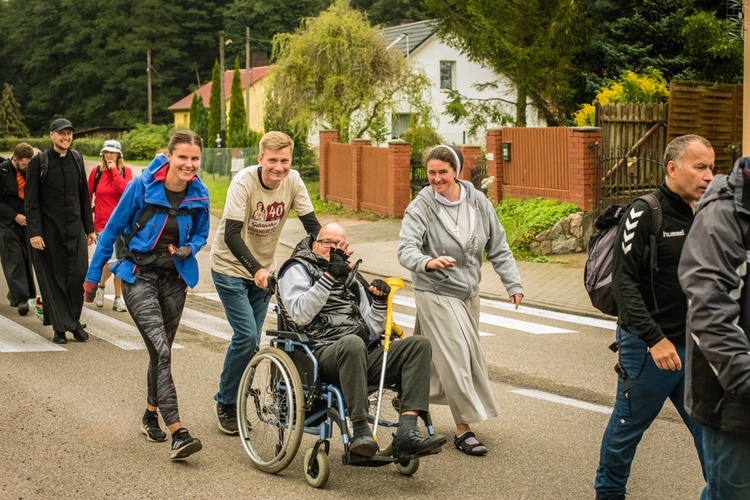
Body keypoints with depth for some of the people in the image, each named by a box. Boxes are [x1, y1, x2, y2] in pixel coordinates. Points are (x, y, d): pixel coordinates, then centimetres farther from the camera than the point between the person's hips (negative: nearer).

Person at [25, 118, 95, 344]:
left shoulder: (77, 159, 10)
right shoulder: (39, 162, -3)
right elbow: (30, 201, -6)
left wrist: (89, 228, 14)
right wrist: (34, 232, -13)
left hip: (75, 230, 3)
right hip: (49, 230, -3)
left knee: (78, 276, -4)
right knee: (53, 279, 1)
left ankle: (74, 323, 10)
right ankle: (60, 327, 8)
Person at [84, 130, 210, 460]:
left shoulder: (199, 195, -5)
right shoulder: (142, 186, -15)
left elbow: (201, 235, 12)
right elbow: (112, 230, -5)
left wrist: (188, 249, -12)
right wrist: (93, 277, 0)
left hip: (174, 279, 4)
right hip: (139, 276, -4)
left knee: (161, 351, 15)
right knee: (161, 350, -17)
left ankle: (151, 415, 37)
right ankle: (178, 434, -23)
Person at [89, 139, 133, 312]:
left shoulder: (126, 171, 4)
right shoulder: (96, 172, 3)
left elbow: (126, 190, -15)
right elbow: (88, 196, 10)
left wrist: (114, 170, -10)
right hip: (103, 224, -1)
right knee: (111, 261, -14)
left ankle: (118, 298, 16)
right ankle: (101, 286, 14)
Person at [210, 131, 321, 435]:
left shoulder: (292, 181, -12)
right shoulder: (244, 181, -24)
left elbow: (311, 224, -8)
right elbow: (232, 234, -30)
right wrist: (256, 269, -43)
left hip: (263, 268, 5)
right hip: (231, 267, -5)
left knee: (251, 341, 7)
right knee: (246, 336, -14)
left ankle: (232, 402, 24)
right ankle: (224, 403, 4)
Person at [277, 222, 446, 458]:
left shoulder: (352, 281, 31)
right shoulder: (298, 269, 12)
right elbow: (299, 314, -8)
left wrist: (380, 302, 7)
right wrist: (329, 277, -13)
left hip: (361, 358, 7)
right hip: (323, 354, -7)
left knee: (419, 345, -15)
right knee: (352, 343, -40)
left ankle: (407, 432, -30)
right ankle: (360, 431, -37)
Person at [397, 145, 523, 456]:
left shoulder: (478, 203, 0)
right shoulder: (420, 208, -14)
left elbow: (497, 247, 7)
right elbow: (406, 249, -25)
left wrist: (512, 283, 2)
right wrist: (428, 262, -46)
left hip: (468, 292, 6)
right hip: (435, 293, -6)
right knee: (454, 356, -10)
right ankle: (463, 429, -5)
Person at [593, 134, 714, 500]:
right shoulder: (645, 214, -13)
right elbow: (624, 282, -17)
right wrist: (655, 339, -21)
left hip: (694, 347, 5)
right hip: (648, 347, -5)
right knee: (628, 426, 11)